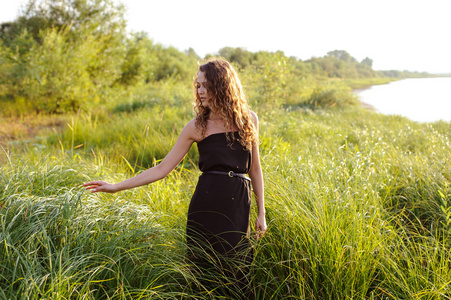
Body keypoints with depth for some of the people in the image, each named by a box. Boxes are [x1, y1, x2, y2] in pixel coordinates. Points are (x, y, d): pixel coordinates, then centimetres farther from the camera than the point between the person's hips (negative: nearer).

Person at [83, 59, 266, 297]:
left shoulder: (248, 119, 7)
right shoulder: (197, 126, 3)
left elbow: (254, 168, 13)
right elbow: (162, 169, 3)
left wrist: (261, 212, 9)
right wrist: (116, 187, -2)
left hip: (239, 206, 1)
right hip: (207, 203, -1)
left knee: (237, 275, 3)